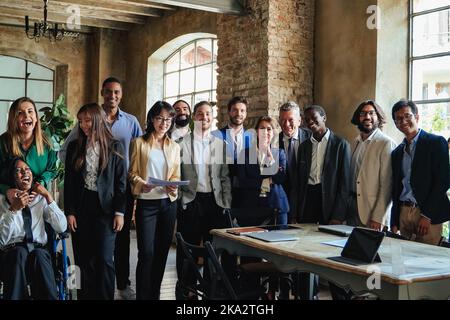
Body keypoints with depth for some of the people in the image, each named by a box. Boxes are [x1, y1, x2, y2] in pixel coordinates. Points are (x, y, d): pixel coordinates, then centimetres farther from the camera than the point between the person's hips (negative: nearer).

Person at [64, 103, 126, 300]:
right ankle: (85, 295, 16)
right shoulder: (74, 147, 7)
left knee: (104, 260, -4)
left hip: (105, 208, -2)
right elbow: (69, 181, 6)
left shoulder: (114, 147, 1)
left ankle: (105, 296, 7)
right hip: (81, 208, 2)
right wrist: (69, 212, -1)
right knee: (84, 260, 5)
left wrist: (120, 212, -5)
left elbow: (121, 181, 1)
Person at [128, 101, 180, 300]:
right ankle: (142, 296, 2)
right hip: (147, 203, -4)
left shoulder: (174, 147, 12)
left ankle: (154, 294, 19)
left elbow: (176, 175, 13)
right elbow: (132, 173, -1)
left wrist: (174, 187, -9)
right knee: (147, 252, -8)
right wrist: (142, 184, -20)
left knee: (162, 252, 8)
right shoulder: (139, 143, 2)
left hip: (168, 203, 4)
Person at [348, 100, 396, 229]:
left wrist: (378, 218, -17)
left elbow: (387, 185, -15)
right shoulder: (355, 142, 11)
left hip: (372, 209, -6)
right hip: (352, 205, 6)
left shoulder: (386, 144, -11)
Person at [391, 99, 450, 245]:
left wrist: (427, 215, -14)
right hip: (403, 214, 5)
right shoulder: (396, 152, 15)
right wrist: (394, 222, 9)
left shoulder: (436, 142, -3)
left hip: (428, 216, -5)